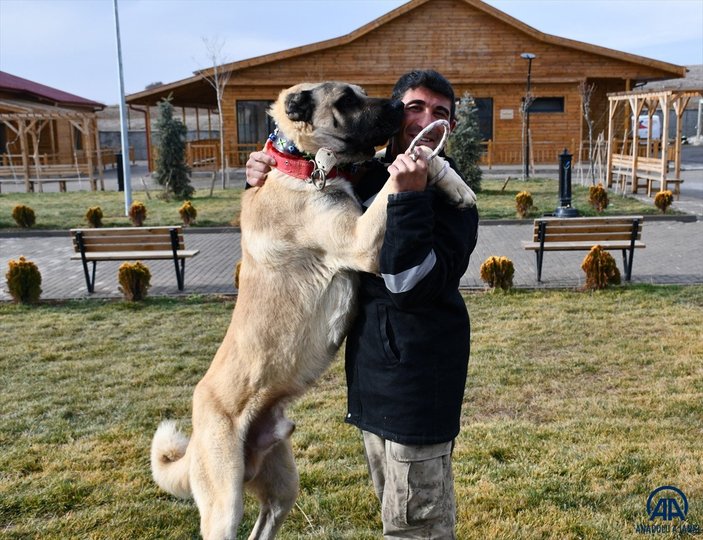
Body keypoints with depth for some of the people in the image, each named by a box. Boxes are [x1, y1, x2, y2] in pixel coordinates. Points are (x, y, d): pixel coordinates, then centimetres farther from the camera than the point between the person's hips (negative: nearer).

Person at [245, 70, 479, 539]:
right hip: (370, 362, 7)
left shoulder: (452, 197, -13)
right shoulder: (364, 177, 6)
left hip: (419, 372, -7)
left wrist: (409, 199, -32)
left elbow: (411, 283, -25)